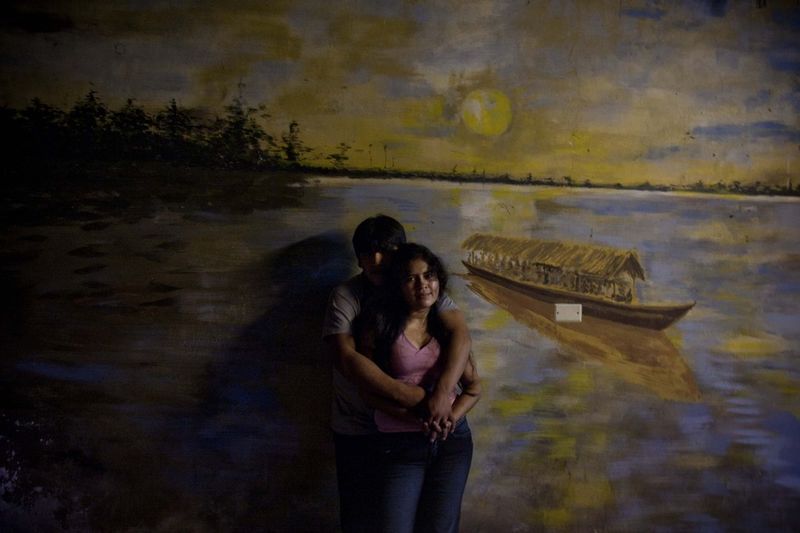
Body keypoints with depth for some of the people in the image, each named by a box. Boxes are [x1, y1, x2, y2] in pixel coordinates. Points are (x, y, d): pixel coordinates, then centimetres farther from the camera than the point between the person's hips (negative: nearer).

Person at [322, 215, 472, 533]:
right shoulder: (345, 297, -13)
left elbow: (460, 334, -20)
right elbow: (346, 358, -27)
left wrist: (442, 393, -38)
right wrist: (415, 398, -35)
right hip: (359, 432, -2)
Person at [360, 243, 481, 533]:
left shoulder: (448, 326, 5)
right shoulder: (381, 326, -5)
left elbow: (474, 387, 7)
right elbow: (370, 391, -7)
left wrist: (450, 418, -11)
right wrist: (417, 414, -19)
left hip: (452, 441, 3)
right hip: (402, 444, -3)